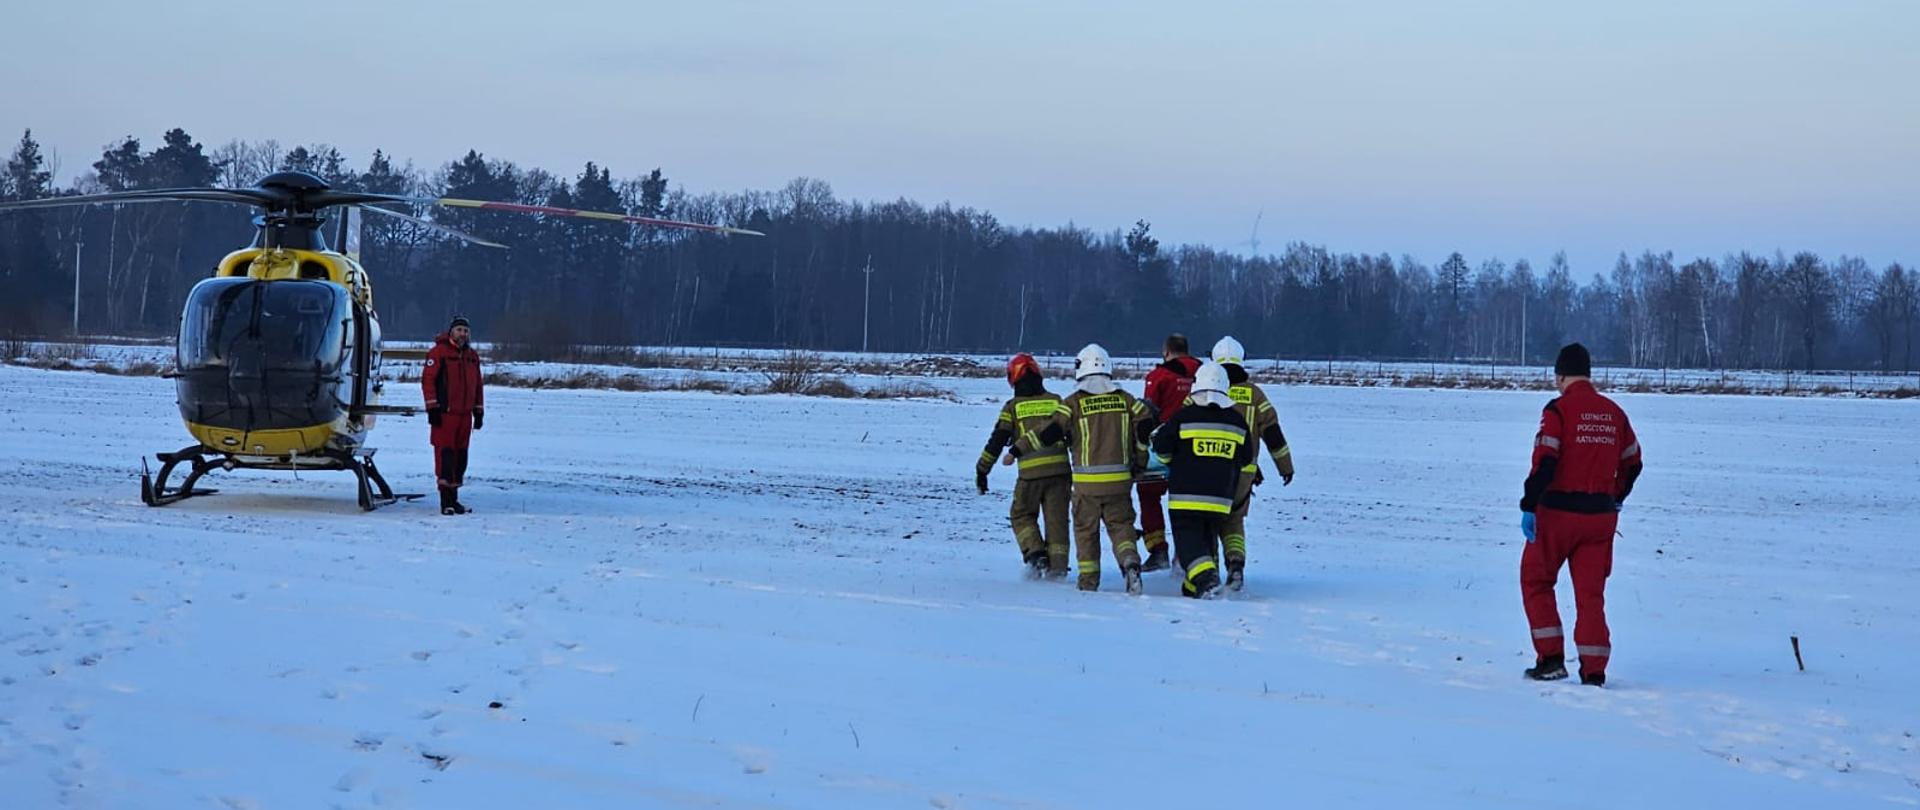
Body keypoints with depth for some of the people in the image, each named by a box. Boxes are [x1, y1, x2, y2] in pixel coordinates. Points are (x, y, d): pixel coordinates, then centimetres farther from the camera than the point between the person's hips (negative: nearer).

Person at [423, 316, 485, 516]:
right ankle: (446, 501, -11)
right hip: (445, 413, -7)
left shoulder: (472, 356, 17)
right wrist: (432, 407, -13)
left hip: (464, 414, 7)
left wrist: (479, 411, 19)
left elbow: (478, 385, 23)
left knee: (460, 456, 9)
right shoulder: (439, 352, -4)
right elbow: (428, 379, -8)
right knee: (445, 453, -9)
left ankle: (453, 498, 16)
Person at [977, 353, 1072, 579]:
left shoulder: (1013, 407, 5)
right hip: (1060, 469, 2)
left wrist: (981, 470, 10)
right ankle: (1057, 566, 5)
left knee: (1022, 516, 16)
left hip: (1030, 472, -2)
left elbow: (996, 441, 3)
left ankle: (1036, 555, -1)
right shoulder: (1056, 401, 12)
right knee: (1056, 519, 10)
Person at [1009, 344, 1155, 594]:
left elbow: (1049, 431, -11)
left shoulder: (1074, 403, -5)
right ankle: (1130, 559, -16)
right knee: (1120, 524, 11)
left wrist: (1017, 450, -5)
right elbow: (1146, 426, 2)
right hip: (1120, 480, 2)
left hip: (1087, 482, -2)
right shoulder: (1124, 399, 5)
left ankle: (1088, 581, 12)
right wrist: (1139, 462, 14)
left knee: (1086, 530, 11)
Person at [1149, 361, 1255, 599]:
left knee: (1188, 541, -2)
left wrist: (1169, 462, 21)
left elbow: (1161, 447, -1)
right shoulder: (1237, 421, 3)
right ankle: (1194, 588, 18)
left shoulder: (1184, 416, -9)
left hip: (1185, 497, -4)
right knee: (1207, 540, 18)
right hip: (1221, 499, 4)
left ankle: (1207, 579, -24)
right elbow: (1245, 458, 13)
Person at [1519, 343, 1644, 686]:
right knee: (1591, 592, 9)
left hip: (1557, 513, -5)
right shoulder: (1613, 413, 8)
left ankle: (1551, 658, 6)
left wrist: (1529, 506, -14)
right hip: (1600, 515, 5)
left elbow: (1544, 462, -17)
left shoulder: (1559, 409, -9)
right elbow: (1632, 463, 18)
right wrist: (1615, 500, 32)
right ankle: (1594, 670, 4)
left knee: (1536, 581, 12)